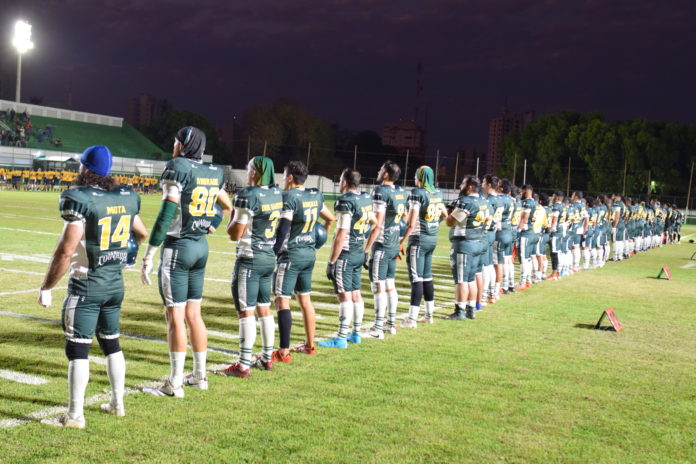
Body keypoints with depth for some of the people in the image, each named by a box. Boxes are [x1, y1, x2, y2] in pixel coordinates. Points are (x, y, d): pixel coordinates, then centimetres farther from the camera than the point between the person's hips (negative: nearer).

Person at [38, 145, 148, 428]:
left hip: (86, 286, -7)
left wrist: (46, 288, -11)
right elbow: (142, 235, 18)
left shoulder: (80, 199, -18)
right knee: (111, 343, 19)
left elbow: (66, 251, -20)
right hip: (116, 283, 7)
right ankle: (117, 404, 29)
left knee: (77, 349, 1)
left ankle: (75, 415, 6)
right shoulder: (126, 198, 2)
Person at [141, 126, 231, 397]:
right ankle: (199, 376, 22)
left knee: (175, 316, -2)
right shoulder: (214, 172, 8)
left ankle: (175, 384, 3)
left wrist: (149, 256, -14)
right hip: (201, 247, 7)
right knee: (193, 314, 14)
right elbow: (227, 207, 21)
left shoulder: (177, 168, -13)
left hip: (177, 247, -7)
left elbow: (167, 214, -17)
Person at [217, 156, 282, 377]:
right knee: (264, 309, 16)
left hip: (249, 259, -8)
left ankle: (243, 365, -1)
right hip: (270, 258, 8)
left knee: (246, 312, -4)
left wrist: (233, 216, 4)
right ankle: (267, 358, 24)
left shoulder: (248, 196, -17)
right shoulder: (277, 194, 5)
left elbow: (235, 234, -15)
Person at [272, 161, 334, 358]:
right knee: (305, 299, 19)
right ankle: (310, 345, 28)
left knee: (282, 301, -6)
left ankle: (284, 352, -9)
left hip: (290, 255, -8)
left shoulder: (289, 197, -15)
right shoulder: (315, 195, 8)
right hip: (310, 253, 8)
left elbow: (283, 228, -20)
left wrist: (275, 250, -11)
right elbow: (330, 219, 21)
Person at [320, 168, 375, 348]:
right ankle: (356, 334, 23)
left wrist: (331, 261, -14)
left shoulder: (346, 202, -17)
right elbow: (375, 224, 18)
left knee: (345, 296, -5)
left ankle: (341, 338, -1)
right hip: (359, 253, 8)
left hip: (345, 254, -8)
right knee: (355, 294, 15)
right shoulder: (366, 199, 7)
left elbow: (341, 235, -19)